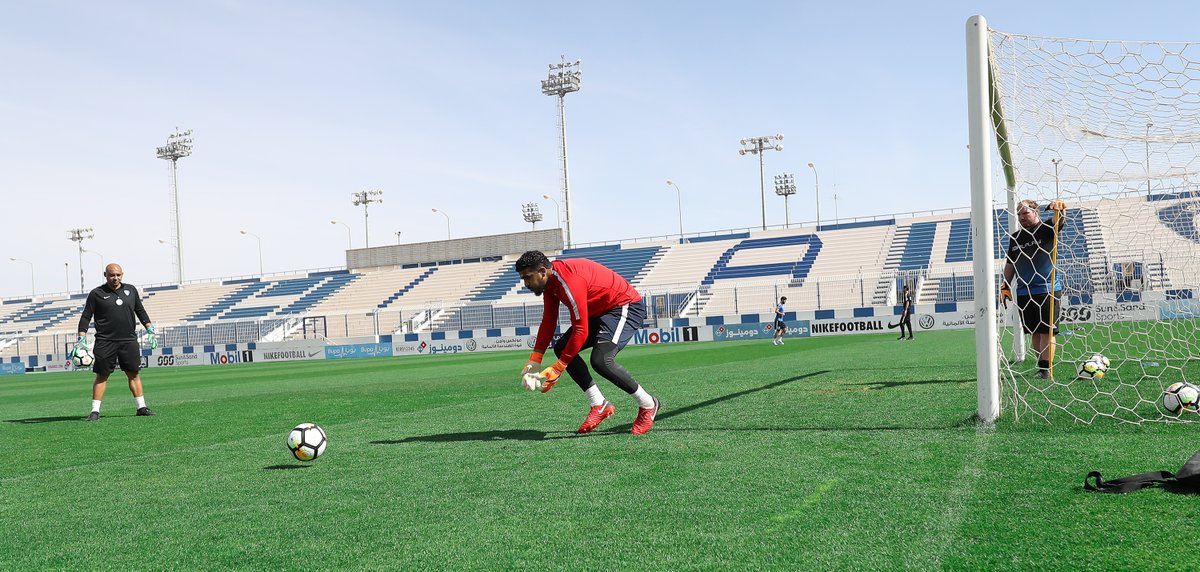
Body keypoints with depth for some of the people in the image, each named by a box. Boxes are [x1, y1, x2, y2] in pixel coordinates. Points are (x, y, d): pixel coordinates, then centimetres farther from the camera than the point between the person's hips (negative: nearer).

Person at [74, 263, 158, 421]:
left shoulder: (131, 290, 11)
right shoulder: (96, 294, 1)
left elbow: (140, 311, 20)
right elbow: (86, 317, 1)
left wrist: (150, 329, 15)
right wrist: (82, 339, -7)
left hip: (129, 341, 3)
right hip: (105, 342, -3)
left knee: (134, 374, 5)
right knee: (102, 376, 0)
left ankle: (141, 407, 10)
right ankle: (95, 411, 5)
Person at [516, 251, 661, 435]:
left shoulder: (569, 280, -30)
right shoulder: (550, 280, 1)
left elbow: (581, 331, -30)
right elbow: (548, 321, 8)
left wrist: (557, 369, -25)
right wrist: (535, 359, 0)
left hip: (627, 306, -11)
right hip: (601, 311, 11)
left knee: (600, 360, -28)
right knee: (561, 348, 3)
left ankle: (648, 405, -8)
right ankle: (600, 406, 4)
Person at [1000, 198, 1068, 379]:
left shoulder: (1046, 230, -1)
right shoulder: (1015, 237, 14)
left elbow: (1059, 223, -22)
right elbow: (1010, 264, 20)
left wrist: (1059, 210, -44)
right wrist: (1005, 286, 14)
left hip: (1048, 289, -5)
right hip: (1024, 292, 5)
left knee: (1046, 331, -8)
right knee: (1034, 333, 8)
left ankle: (1045, 369, -9)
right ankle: (1042, 368, 15)